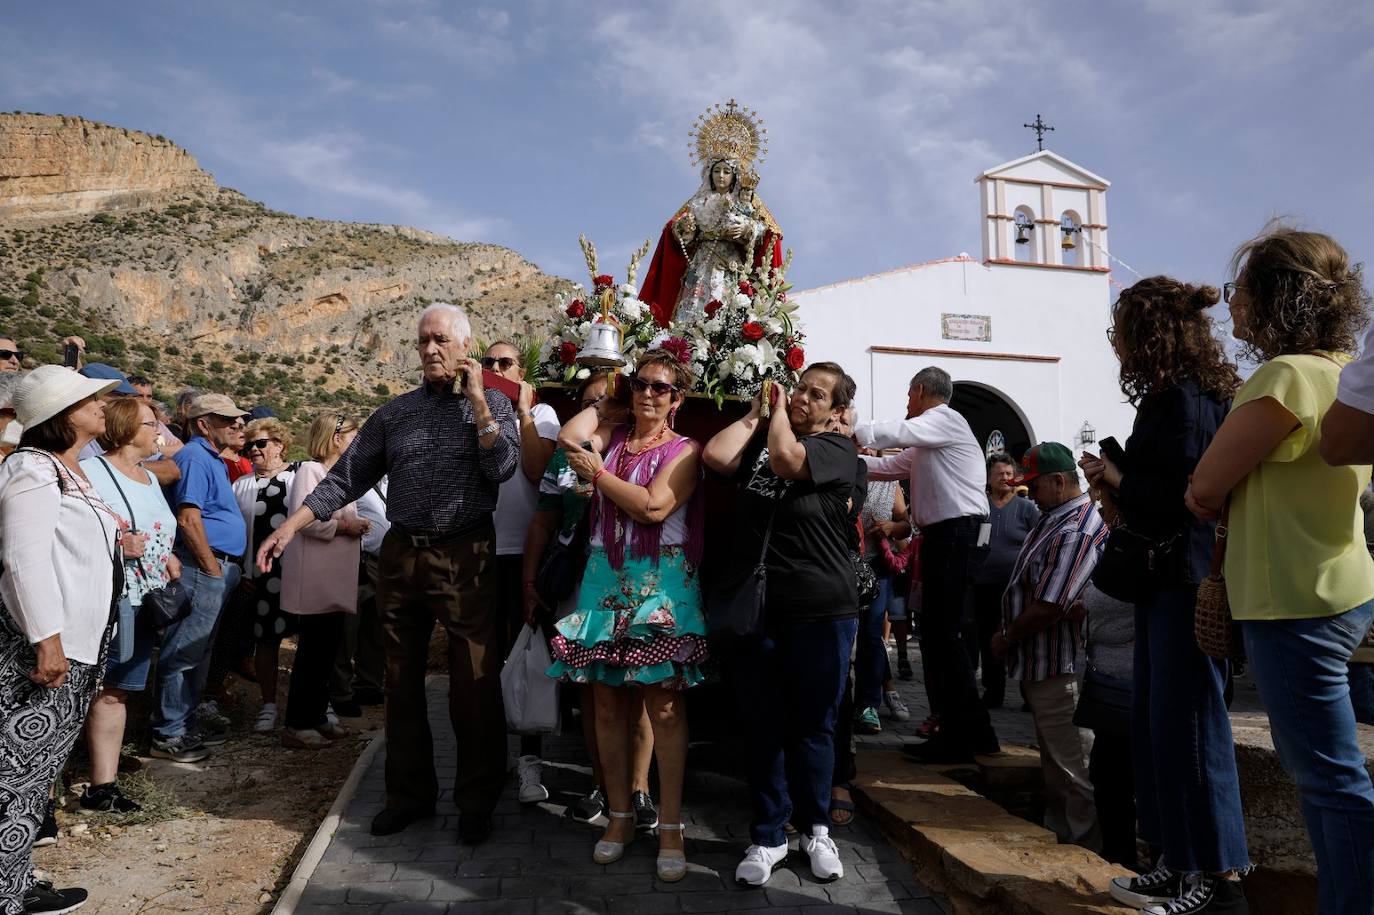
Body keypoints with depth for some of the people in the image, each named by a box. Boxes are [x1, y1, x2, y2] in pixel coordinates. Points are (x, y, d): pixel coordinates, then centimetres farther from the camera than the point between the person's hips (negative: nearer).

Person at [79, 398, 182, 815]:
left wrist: (169, 558, 10)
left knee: (114, 691, 12)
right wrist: (115, 546, -23)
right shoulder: (91, 471, -8)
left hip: (143, 602, 8)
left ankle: (103, 785, 18)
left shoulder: (150, 478, 18)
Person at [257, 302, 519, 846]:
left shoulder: (491, 404, 2)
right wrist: (290, 527, 1)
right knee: (402, 681, 13)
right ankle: (410, 792, 29)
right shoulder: (396, 412, 10)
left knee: (475, 687, 1)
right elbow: (347, 476, 9)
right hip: (401, 556, 4)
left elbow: (502, 468, -15)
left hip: (464, 559, -4)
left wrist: (475, 398, -14)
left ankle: (476, 801, 18)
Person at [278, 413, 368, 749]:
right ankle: (296, 725, 4)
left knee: (327, 649, 13)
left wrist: (354, 526, 10)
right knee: (312, 651, -4)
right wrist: (344, 526, -16)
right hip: (313, 579, -9)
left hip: (334, 579, 9)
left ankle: (317, 716, 22)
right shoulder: (309, 470, -11)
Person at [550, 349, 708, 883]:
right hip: (605, 579, 4)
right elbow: (569, 438, -8)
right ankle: (620, 815, 21)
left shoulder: (683, 451, 0)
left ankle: (670, 826, 8)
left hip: (661, 584, -4)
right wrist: (612, 403, 7)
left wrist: (597, 473, -6)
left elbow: (654, 506, -14)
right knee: (608, 703, 7)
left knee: (664, 705, -3)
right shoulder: (611, 435, 12)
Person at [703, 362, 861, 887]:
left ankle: (816, 829, 31)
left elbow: (786, 459, -21)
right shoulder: (760, 438, 11)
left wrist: (779, 409, -4)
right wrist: (756, 412, 3)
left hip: (821, 613, -3)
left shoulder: (838, 448, -2)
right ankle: (768, 836, 25)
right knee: (763, 727, 10)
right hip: (755, 608, 3)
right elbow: (716, 456, -7)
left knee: (813, 726, 10)